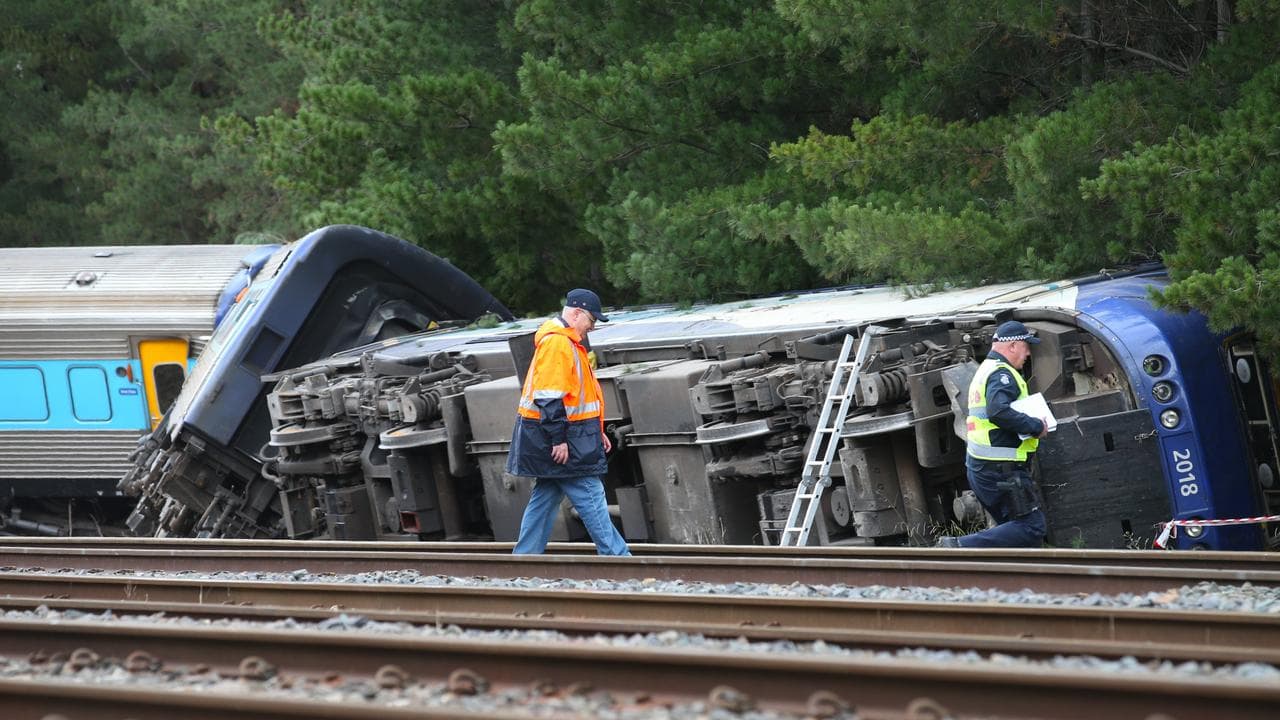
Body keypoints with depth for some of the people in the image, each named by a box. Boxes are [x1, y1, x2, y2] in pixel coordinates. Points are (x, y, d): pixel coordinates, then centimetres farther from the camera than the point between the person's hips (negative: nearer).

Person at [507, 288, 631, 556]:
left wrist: (597, 432, 25)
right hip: (560, 438, -11)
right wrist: (559, 439, -24)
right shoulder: (556, 343, -17)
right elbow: (549, 397, -23)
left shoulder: (570, 343, 18)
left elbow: (575, 393, 27)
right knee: (590, 497, -9)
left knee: (545, 498, 12)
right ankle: (616, 557, -8)